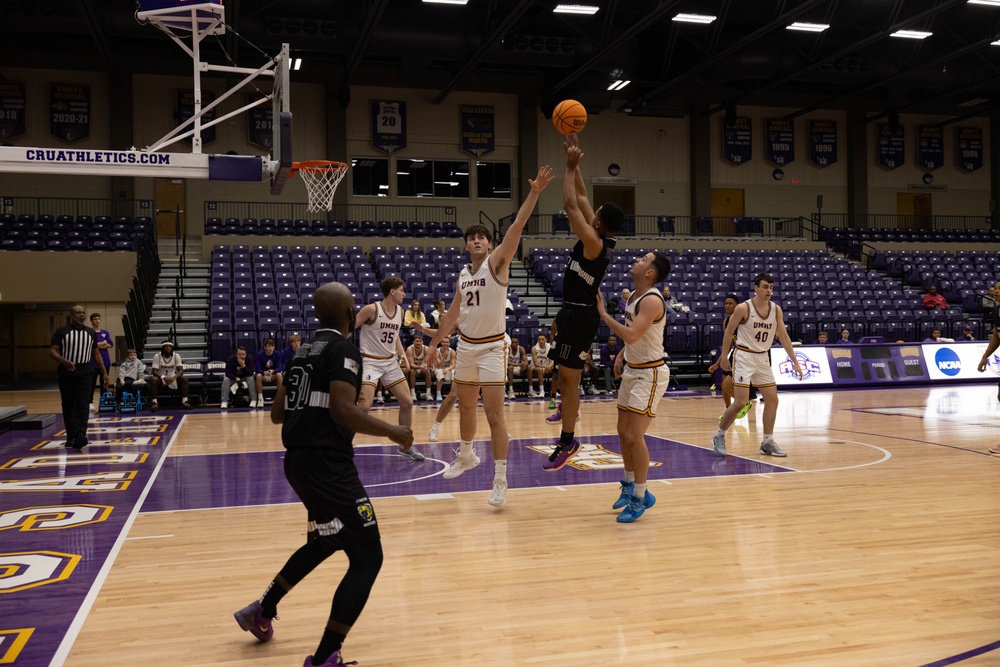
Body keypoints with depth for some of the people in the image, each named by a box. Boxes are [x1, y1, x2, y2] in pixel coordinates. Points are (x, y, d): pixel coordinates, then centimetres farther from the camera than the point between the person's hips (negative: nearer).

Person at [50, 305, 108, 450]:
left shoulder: (91, 333, 10)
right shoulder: (62, 331, -1)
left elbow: (96, 354, 16)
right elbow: (52, 351, -8)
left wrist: (104, 372, 12)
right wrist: (64, 361, -27)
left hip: (85, 373, 1)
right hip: (66, 373, -1)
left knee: (83, 405, -11)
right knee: (68, 406, 6)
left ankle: (80, 437, -20)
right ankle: (70, 437, 18)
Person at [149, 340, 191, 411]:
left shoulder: (176, 356, -11)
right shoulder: (157, 356, -14)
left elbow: (181, 370, -17)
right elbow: (154, 371, -20)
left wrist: (174, 377, -39)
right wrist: (163, 377, -41)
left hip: (172, 378, 2)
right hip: (161, 377, -2)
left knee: (184, 379, -25)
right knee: (153, 380, -34)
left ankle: (184, 401, -19)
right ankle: (154, 402, -27)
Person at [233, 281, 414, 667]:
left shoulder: (305, 352, 14)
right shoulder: (343, 350, -11)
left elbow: (278, 413, 18)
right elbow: (343, 411, -24)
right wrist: (392, 431, -13)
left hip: (299, 460, 10)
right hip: (326, 462, -10)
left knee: (326, 542, 31)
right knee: (367, 557, -5)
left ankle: (262, 610, 42)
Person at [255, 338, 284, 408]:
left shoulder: (277, 354, -10)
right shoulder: (260, 354, -11)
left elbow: (279, 368, -16)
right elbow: (258, 369, -17)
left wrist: (273, 371, -39)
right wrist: (264, 372, -39)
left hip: (273, 376, 0)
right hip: (263, 376, 0)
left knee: (279, 374, -32)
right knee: (258, 375, -33)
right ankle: (260, 399, -29)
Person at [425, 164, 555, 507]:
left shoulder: (497, 262, -8)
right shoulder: (463, 274, 10)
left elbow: (516, 227, -22)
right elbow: (453, 312, 19)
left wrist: (534, 193, -33)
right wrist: (434, 342, 20)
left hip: (492, 346, -6)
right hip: (466, 345, 7)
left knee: (494, 413, -10)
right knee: (465, 406, 20)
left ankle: (500, 480, -5)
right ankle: (466, 455, 43)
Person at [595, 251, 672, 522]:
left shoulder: (652, 300, -22)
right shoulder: (633, 296, 7)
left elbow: (632, 335, -33)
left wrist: (603, 313, -26)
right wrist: (621, 354, 7)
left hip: (650, 373, -10)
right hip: (632, 369, 10)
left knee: (634, 436, -10)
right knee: (623, 432, 16)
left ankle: (640, 497, 4)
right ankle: (630, 485, 34)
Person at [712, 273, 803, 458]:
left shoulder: (776, 310, 2)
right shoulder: (743, 308, -13)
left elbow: (783, 336, 6)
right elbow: (728, 332, -4)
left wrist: (795, 361, 3)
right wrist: (724, 357, -3)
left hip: (763, 358, 6)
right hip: (744, 356, -6)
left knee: (772, 399, 3)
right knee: (741, 402, -11)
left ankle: (767, 442, 15)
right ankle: (719, 436, 7)